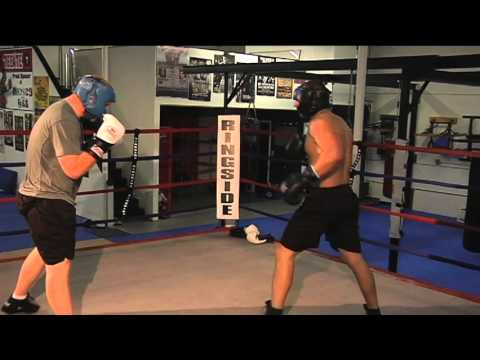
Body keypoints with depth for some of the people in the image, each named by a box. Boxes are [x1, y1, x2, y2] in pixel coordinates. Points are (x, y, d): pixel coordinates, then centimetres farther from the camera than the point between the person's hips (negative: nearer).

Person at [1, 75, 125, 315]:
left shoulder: (61, 111, 11)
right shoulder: (64, 119, -20)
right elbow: (73, 169, -25)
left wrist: (87, 127, 6)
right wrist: (101, 145, -20)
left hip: (42, 198, 11)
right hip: (49, 201, -11)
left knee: (46, 251, 28)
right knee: (59, 265, -8)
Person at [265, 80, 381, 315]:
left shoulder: (319, 122, -12)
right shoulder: (341, 123, 16)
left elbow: (335, 155, -29)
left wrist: (305, 178, -26)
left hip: (324, 199, -9)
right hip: (344, 197, 9)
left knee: (284, 252, 1)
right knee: (354, 258, 20)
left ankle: (275, 310, 3)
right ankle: (374, 310, 32)